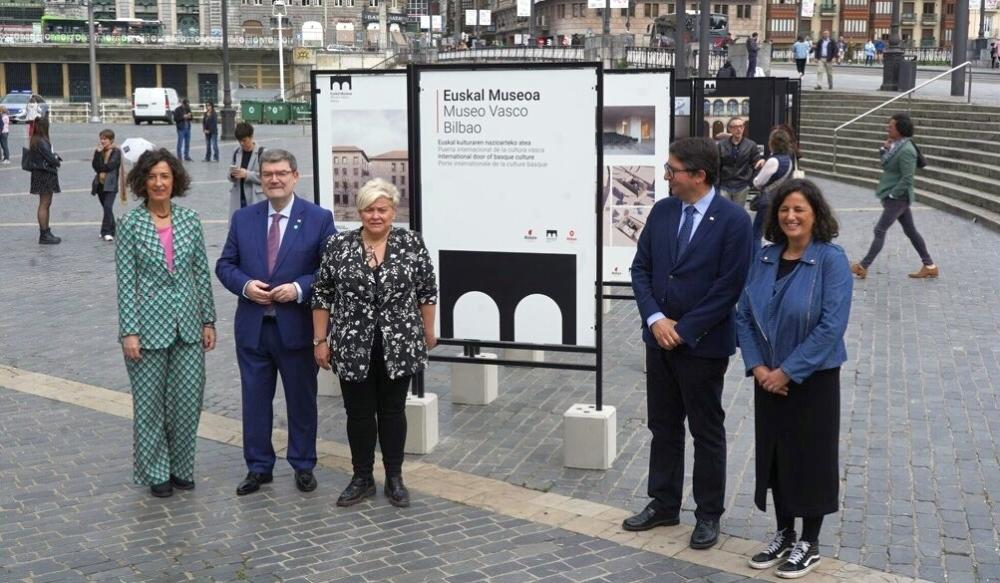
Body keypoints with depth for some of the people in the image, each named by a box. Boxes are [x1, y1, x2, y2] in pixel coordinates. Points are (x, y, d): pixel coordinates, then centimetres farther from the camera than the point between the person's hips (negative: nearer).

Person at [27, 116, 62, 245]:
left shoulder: (36, 140, 13)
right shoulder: (41, 141, -18)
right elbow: (50, 158, -19)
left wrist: (55, 158, -4)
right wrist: (57, 162, 0)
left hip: (44, 175, 10)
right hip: (45, 175, -10)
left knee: (46, 204, 15)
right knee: (44, 204, -6)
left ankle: (46, 233, 21)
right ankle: (44, 235, -3)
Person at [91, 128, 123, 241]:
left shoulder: (116, 151, -3)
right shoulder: (99, 151, 13)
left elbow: (110, 166, -15)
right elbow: (95, 166, -1)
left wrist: (100, 169, -4)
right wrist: (98, 153, -10)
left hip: (111, 184, -6)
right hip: (100, 184, 6)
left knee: (108, 207, -17)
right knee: (106, 208, 12)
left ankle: (107, 232, -16)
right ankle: (111, 231, 22)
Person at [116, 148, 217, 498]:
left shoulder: (190, 220, 3)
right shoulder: (131, 224, -5)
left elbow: (202, 273, 7)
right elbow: (125, 281, -6)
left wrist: (208, 321, 5)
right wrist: (129, 332, -10)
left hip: (188, 325, 3)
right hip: (149, 326, -3)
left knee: (188, 400, 5)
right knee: (150, 402, 7)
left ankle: (181, 468, 24)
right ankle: (156, 472, 22)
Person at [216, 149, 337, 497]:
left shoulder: (319, 219, -4)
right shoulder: (243, 218, 6)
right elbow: (225, 265, 8)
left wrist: (299, 288, -19)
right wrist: (245, 285, -12)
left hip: (297, 327, -2)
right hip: (252, 326, 3)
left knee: (301, 399, 10)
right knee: (255, 399, 9)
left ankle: (303, 465, 25)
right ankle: (258, 468, 22)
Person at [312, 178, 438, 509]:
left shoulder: (412, 244, -3)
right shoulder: (338, 246, -2)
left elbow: (427, 291, 5)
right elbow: (322, 296, 1)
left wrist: (428, 332, 8)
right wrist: (321, 340, 0)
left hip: (398, 346, 0)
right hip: (353, 346, 1)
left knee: (393, 410, 9)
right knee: (359, 413, 8)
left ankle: (394, 477, 20)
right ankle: (362, 478, 20)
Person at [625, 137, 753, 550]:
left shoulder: (733, 220, -13)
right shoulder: (662, 211, 3)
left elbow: (729, 287, -15)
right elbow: (640, 268, 5)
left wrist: (684, 329, -15)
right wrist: (655, 319, -9)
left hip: (703, 345, -5)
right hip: (659, 338, 5)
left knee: (707, 432, 8)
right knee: (663, 426, 15)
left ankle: (708, 515, 21)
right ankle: (663, 504, 29)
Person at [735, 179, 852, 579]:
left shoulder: (831, 260, -14)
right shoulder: (764, 259, 1)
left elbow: (832, 326, -19)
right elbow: (744, 315, 3)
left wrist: (787, 372, -18)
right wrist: (757, 366, -9)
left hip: (813, 378, -5)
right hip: (769, 378, 5)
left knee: (810, 456, 6)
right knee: (774, 453, 13)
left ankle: (809, 544, 21)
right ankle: (783, 534, 30)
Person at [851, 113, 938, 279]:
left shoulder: (906, 151, -22)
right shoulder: (896, 145, 5)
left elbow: (907, 179, -24)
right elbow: (887, 163, 17)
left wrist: (892, 194, -18)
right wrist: (884, 148, -1)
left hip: (897, 197, -10)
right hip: (898, 197, 10)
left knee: (880, 231, -4)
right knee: (910, 230, 14)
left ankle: (863, 267, 3)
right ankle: (929, 266, 21)